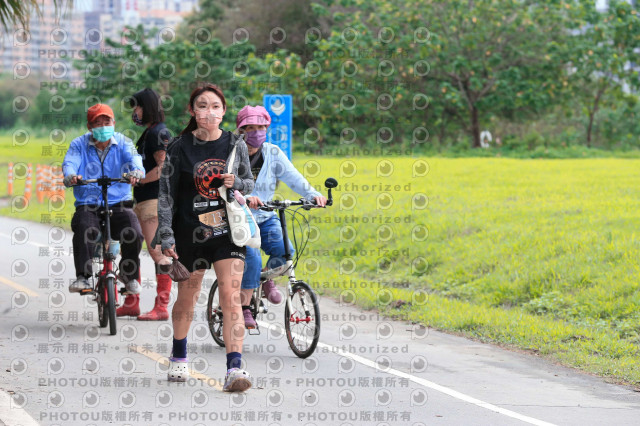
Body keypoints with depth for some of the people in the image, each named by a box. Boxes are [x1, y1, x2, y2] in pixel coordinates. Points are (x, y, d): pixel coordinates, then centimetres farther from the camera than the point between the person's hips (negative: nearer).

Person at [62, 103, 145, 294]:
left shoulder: (122, 142, 7)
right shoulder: (79, 144, 7)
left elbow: (133, 157, -13)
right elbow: (70, 162, -11)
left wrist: (136, 171, -38)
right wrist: (70, 176, -37)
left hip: (119, 204, 1)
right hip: (88, 205, 0)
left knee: (134, 233, -24)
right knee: (84, 228, -33)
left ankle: (129, 274, 2)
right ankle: (82, 277, -26)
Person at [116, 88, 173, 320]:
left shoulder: (159, 133, -10)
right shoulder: (148, 133, 20)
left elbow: (164, 168, -20)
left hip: (155, 200, -11)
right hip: (142, 200, 11)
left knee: (157, 251, -11)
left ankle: (161, 308, -10)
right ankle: (131, 303, 18)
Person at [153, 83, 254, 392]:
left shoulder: (235, 144, 2)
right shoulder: (179, 147, -4)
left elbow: (249, 184, 13)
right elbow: (166, 194, -2)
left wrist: (236, 183, -11)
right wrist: (166, 236, -8)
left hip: (228, 231, 0)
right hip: (191, 233, 0)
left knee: (231, 299, -11)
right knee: (186, 299, 13)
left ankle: (234, 368, -16)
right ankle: (179, 357, 38)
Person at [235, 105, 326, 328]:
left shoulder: (273, 153, 1)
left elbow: (293, 177, -10)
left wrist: (313, 194, -28)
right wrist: (245, 198, -43)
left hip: (265, 218, 4)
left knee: (284, 251, -21)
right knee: (252, 258, -27)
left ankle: (267, 279, 11)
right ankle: (243, 308, -11)